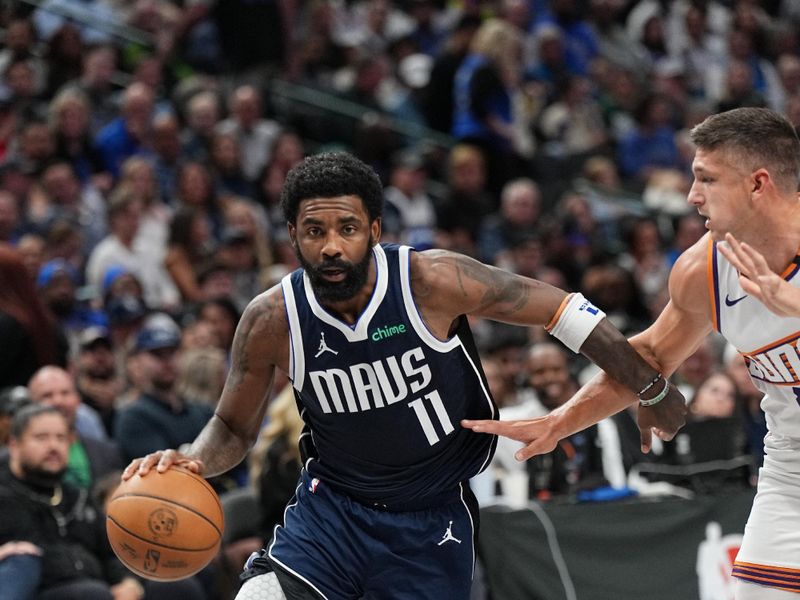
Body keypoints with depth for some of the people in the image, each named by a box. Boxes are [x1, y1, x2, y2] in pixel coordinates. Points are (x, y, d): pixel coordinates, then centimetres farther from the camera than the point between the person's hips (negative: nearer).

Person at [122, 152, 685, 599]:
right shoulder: (271, 321, -14)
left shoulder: (433, 282, -20)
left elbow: (555, 306, -9)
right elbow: (234, 427, 3)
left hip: (431, 524, -1)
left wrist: (650, 388, -2)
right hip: (331, 506, 1)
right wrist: (191, 461, -20)